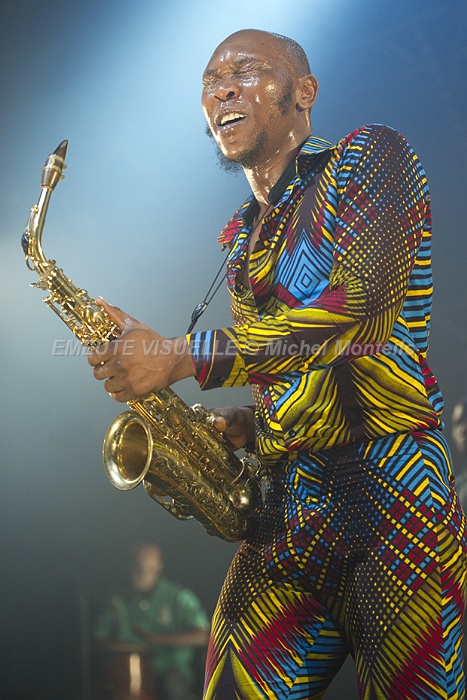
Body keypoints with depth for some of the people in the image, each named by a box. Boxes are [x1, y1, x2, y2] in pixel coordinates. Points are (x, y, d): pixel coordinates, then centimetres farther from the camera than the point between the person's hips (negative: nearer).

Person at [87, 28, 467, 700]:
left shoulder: (368, 159, 0)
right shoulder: (244, 239, 21)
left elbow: (359, 307, -16)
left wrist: (182, 356, -15)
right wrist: (244, 425, 6)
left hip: (389, 487, -7)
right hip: (289, 505, 7)